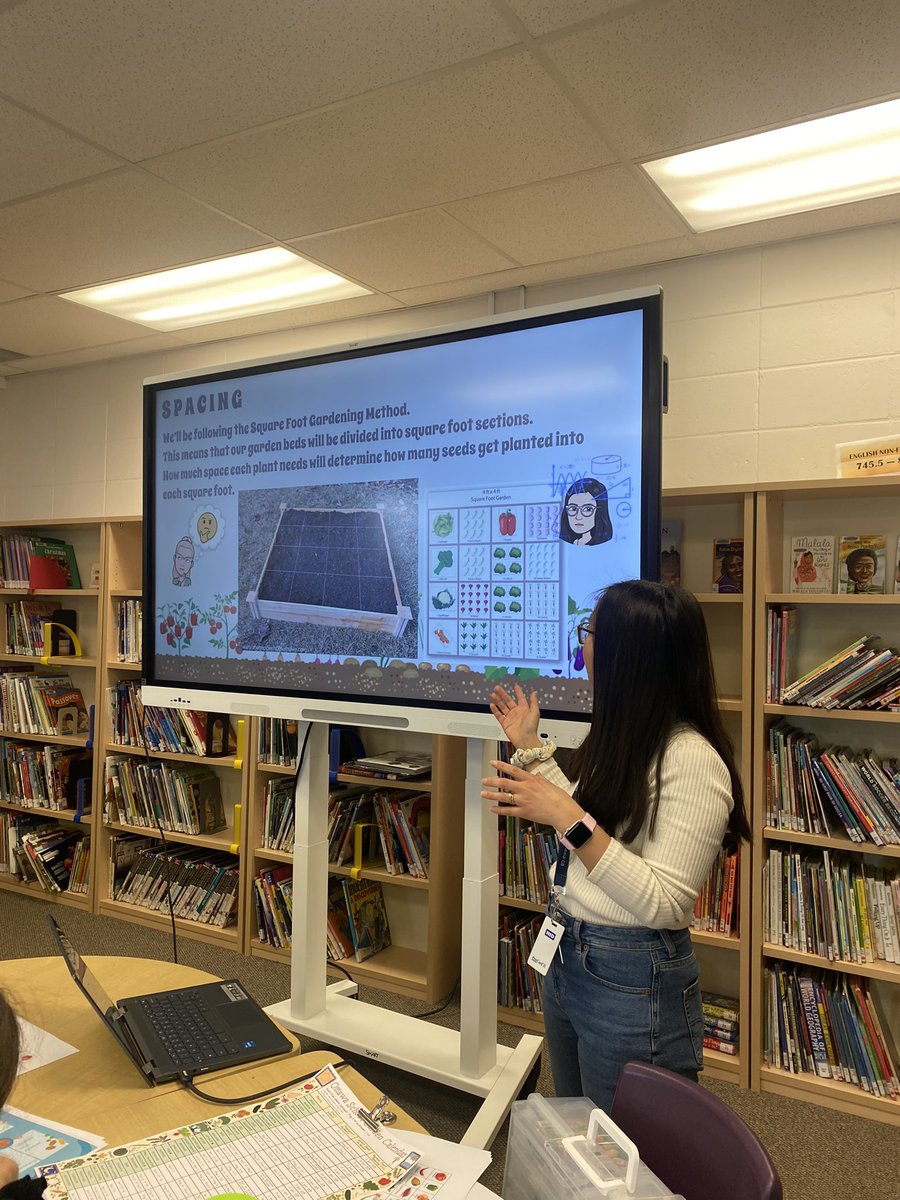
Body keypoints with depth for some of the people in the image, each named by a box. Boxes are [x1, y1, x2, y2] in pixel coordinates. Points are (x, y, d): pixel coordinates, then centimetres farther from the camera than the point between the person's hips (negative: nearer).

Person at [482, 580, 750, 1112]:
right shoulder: (623, 737, 5)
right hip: (568, 961, 9)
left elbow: (664, 905, -26)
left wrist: (571, 822, -32)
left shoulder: (692, 759, -24)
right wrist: (532, 748, 19)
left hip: (633, 986, -9)